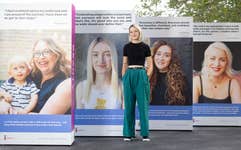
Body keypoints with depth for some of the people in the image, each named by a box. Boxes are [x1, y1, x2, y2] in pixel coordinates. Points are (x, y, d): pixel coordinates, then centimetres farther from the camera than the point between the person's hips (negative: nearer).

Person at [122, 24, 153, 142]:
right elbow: (124, 64, 14)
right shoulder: (126, 47, 9)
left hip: (141, 75, -2)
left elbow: (150, 65, 5)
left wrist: (146, 77, -6)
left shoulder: (145, 47, 3)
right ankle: (128, 133, 14)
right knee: (129, 105, 5)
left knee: (143, 104, -1)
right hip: (129, 75, 2)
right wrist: (124, 77, 5)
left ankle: (145, 134, 9)